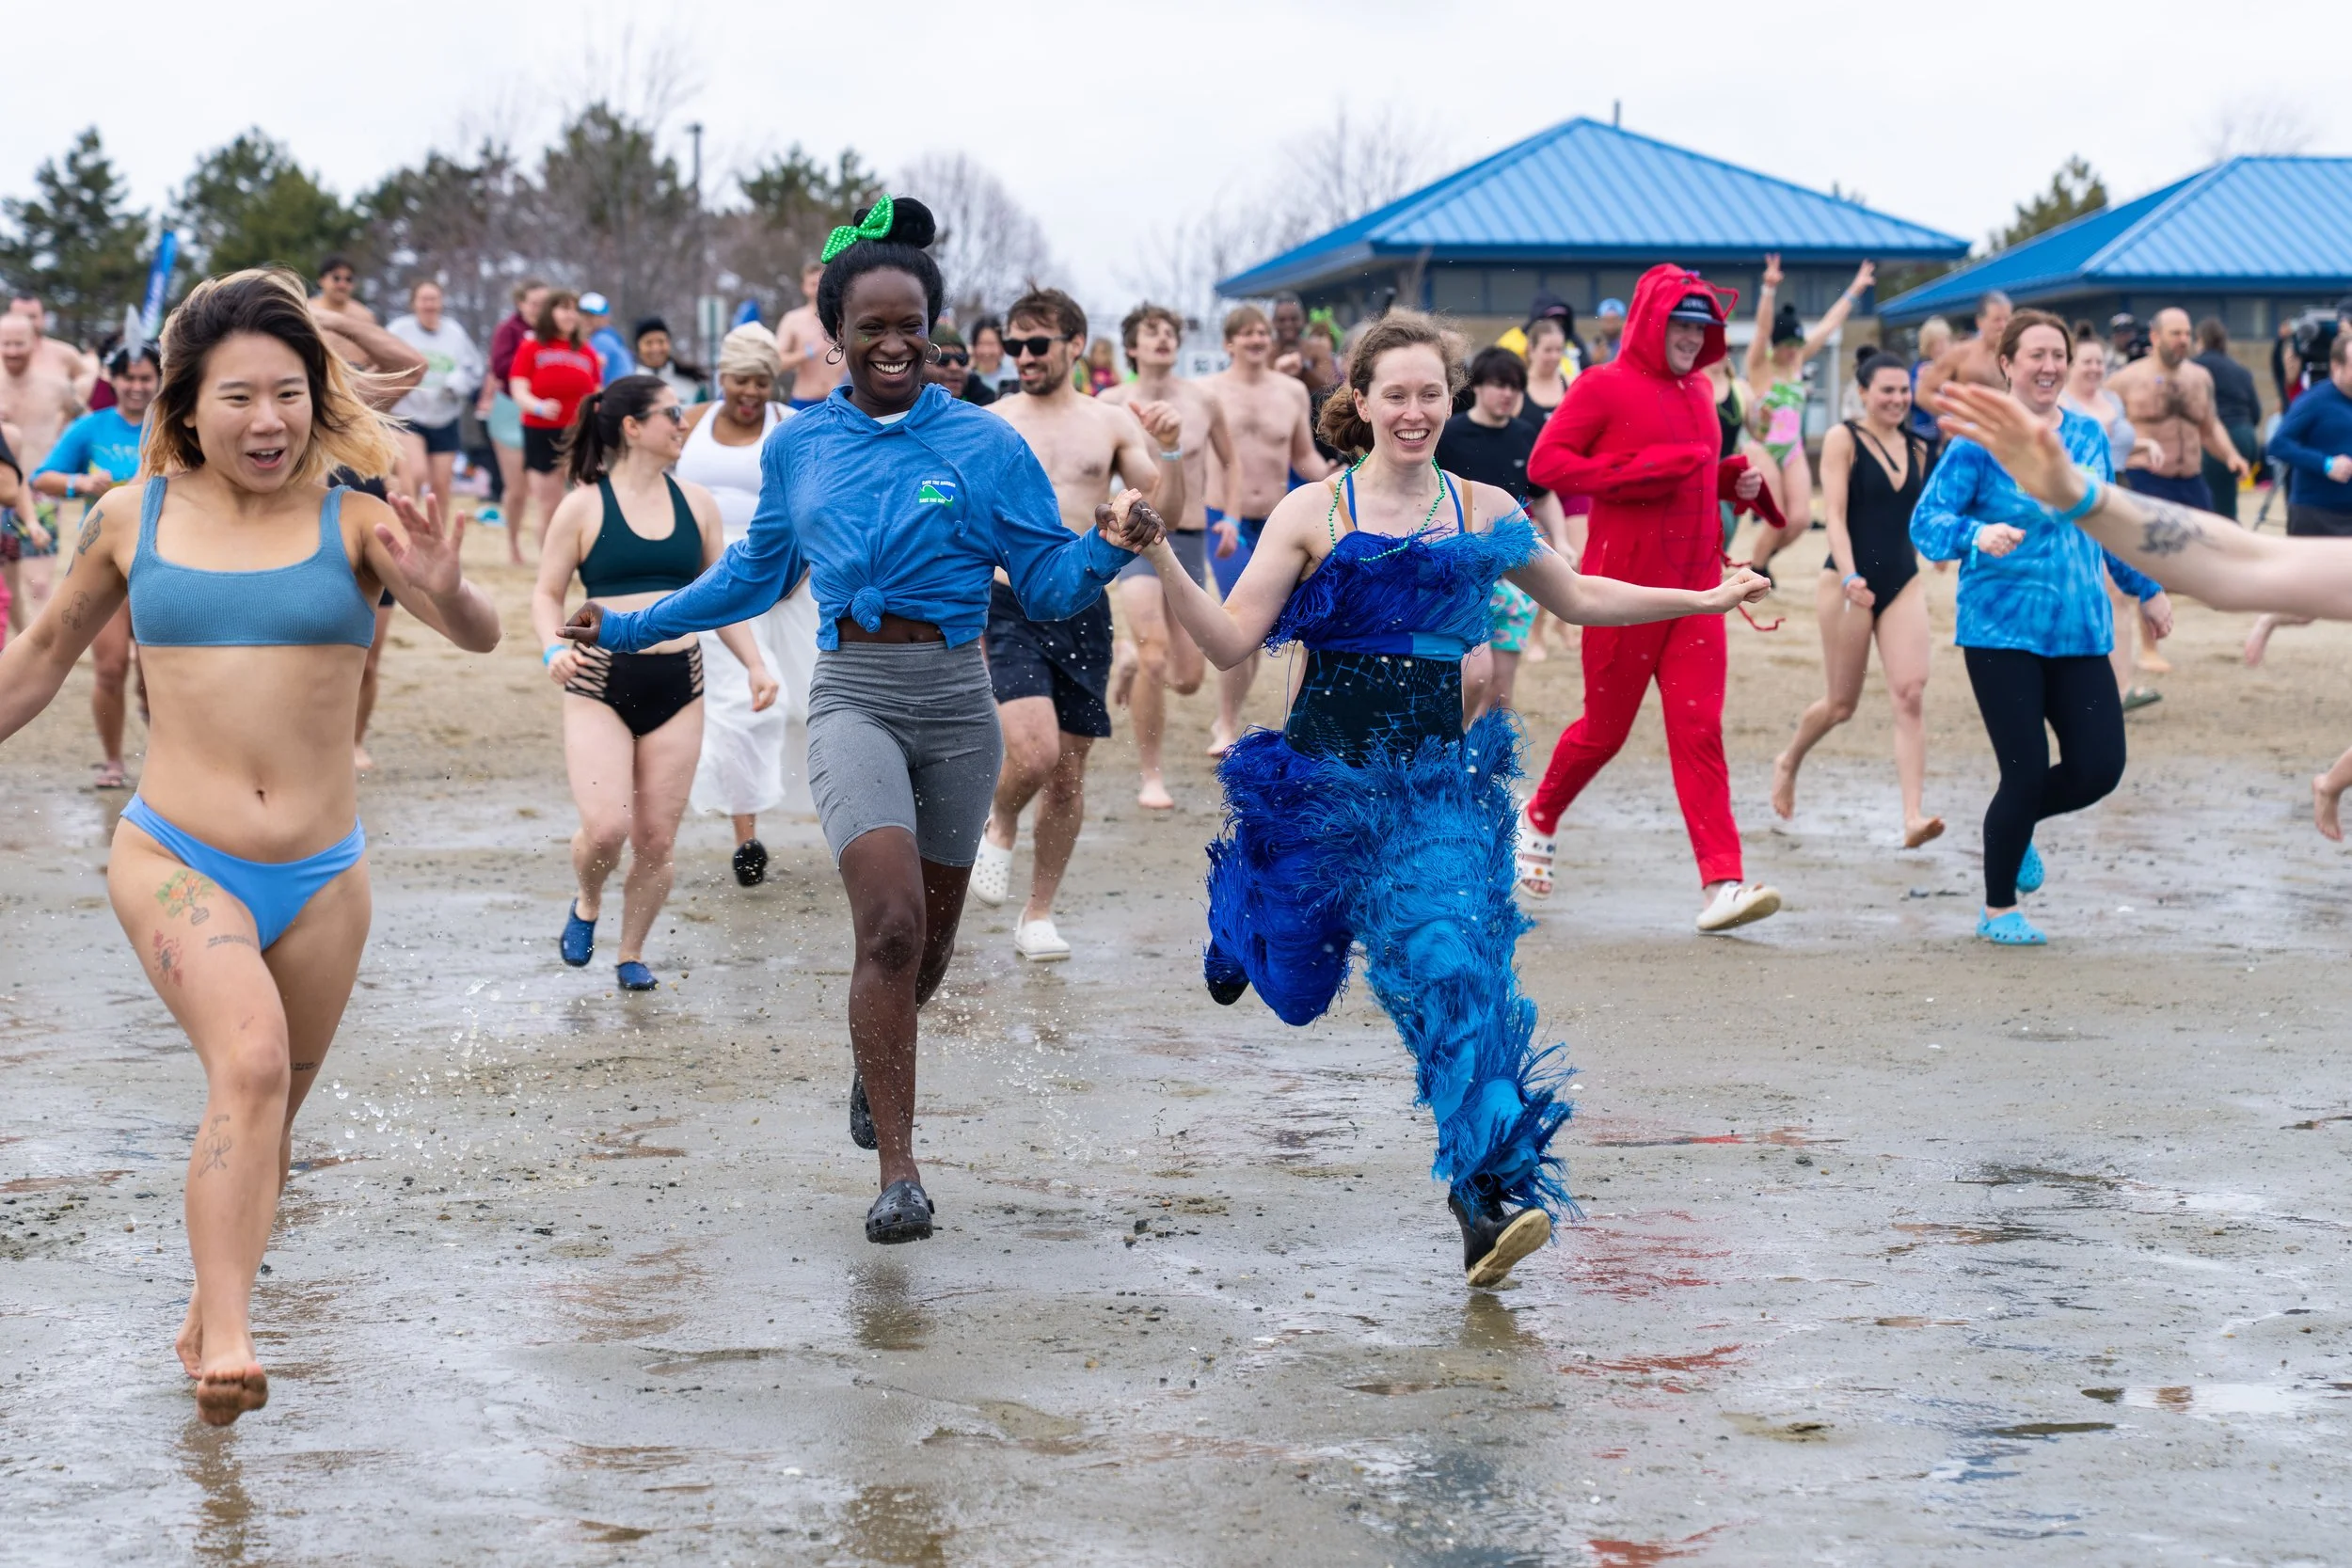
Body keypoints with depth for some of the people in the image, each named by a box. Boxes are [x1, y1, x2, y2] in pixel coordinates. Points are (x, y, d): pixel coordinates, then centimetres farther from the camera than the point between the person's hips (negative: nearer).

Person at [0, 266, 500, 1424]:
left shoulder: (351, 521, -4)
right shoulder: (133, 520, 2)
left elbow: (478, 637, -17)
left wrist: (444, 590, -38)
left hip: (321, 878, 2)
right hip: (173, 860, -2)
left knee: (271, 1116, 13)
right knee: (249, 1061, -25)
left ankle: (209, 1314, 35)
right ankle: (226, 1343, -31)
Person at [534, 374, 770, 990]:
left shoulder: (696, 504, 9)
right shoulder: (584, 506, -2)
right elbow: (547, 594, 3)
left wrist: (755, 664, 6)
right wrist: (554, 648, -16)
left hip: (677, 684, 4)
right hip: (601, 682, -3)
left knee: (657, 839, 2)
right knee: (604, 828, -16)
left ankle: (632, 953, 22)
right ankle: (586, 905, 17)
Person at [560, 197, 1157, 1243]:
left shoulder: (984, 444, 0)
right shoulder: (798, 448, 7)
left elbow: (1047, 585, 0)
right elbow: (755, 575, 21)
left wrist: (1105, 549, -20)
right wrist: (630, 628, 21)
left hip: (955, 702, 1)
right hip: (853, 698, -1)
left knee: (929, 935, 12)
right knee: (889, 923, -19)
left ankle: (876, 1063, 47)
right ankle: (899, 1175, -17)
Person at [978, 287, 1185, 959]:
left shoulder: (1112, 424, 7)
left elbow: (1165, 512, 0)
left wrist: (1170, 451, -16)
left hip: (1085, 610, 3)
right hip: (1013, 608, -3)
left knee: (1069, 775, 7)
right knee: (1035, 752, -22)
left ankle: (1039, 915, 21)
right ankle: (1000, 828, 11)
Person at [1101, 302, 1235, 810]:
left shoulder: (1203, 401, 2)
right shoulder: (1114, 403, -4)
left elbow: (1228, 462, 16)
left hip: (1190, 541, 3)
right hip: (1137, 538, -3)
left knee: (1189, 678, 4)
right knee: (1154, 661, -19)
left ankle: (1129, 656, 39)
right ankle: (1151, 778, -5)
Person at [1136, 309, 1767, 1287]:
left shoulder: (1486, 513, 5)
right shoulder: (1313, 514, -4)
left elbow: (1577, 599, 20)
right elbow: (1231, 640, -10)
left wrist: (1704, 599, 19)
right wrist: (1162, 563, -25)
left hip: (1443, 776, 1)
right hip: (1327, 768, 0)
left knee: (1454, 961, -20)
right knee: (1294, 982, 15)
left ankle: (1498, 1185, -20)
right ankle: (1243, 924, 55)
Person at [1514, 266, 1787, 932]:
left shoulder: (1697, 392, 15)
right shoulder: (1604, 387, -6)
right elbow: (1545, 462, -11)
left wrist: (1736, 481, 6)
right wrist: (1629, 474, -20)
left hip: (1695, 587, 5)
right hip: (1624, 585, -5)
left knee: (1699, 730, -6)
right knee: (1606, 726, 7)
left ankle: (1721, 882, -14)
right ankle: (1538, 819, 36)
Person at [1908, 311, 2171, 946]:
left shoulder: (2089, 435, 11)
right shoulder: (1981, 442, -6)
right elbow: (1927, 521, -12)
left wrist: (2147, 590, 29)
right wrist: (1978, 536, -32)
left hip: (2079, 634, 5)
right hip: (2002, 633, -5)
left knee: (2099, 767, -4)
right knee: (2027, 771, -8)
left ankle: (2017, 827, 29)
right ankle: (1998, 911, 14)